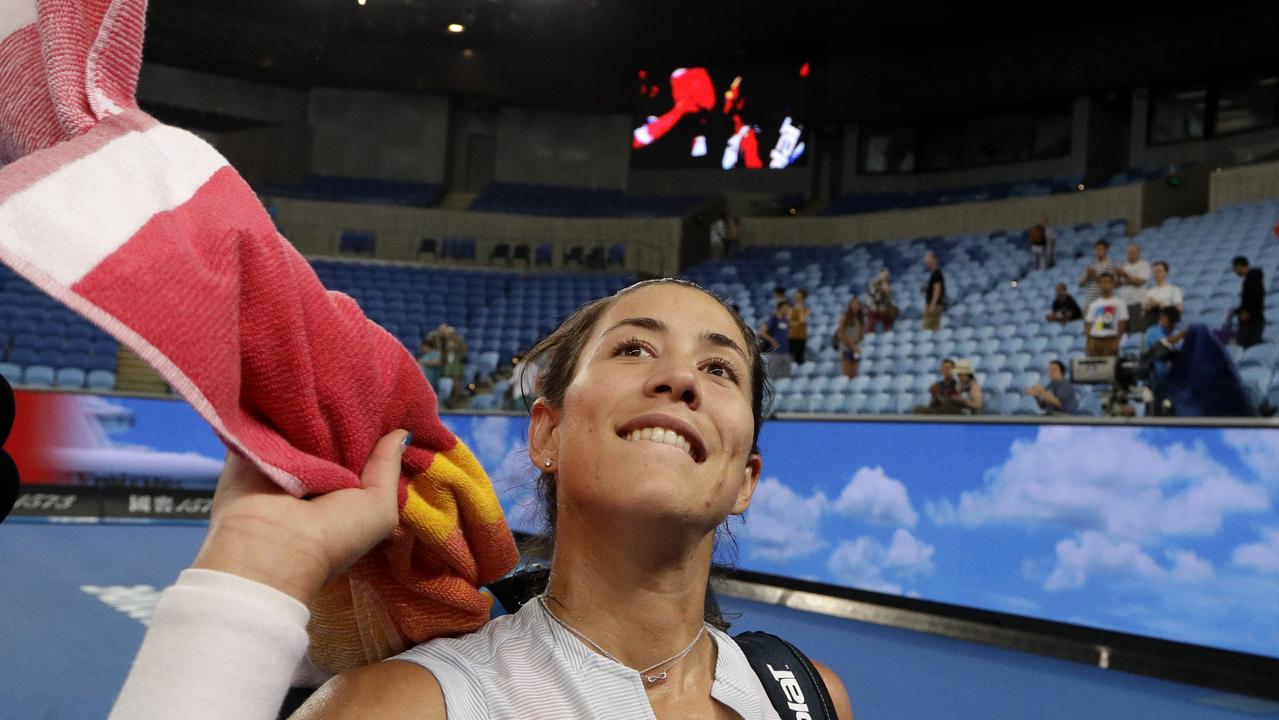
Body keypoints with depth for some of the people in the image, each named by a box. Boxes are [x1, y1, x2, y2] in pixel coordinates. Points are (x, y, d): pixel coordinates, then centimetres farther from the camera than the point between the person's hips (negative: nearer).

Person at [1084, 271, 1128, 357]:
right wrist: (1088, 342, 1)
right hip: (1094, 339, 3)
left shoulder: (1119, 303, 3)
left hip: (1110, 339, -3)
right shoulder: (1093, 304, 13)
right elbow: (1088, 323, 11)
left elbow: (1122, 324, -1)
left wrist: (1117, 341, -9)